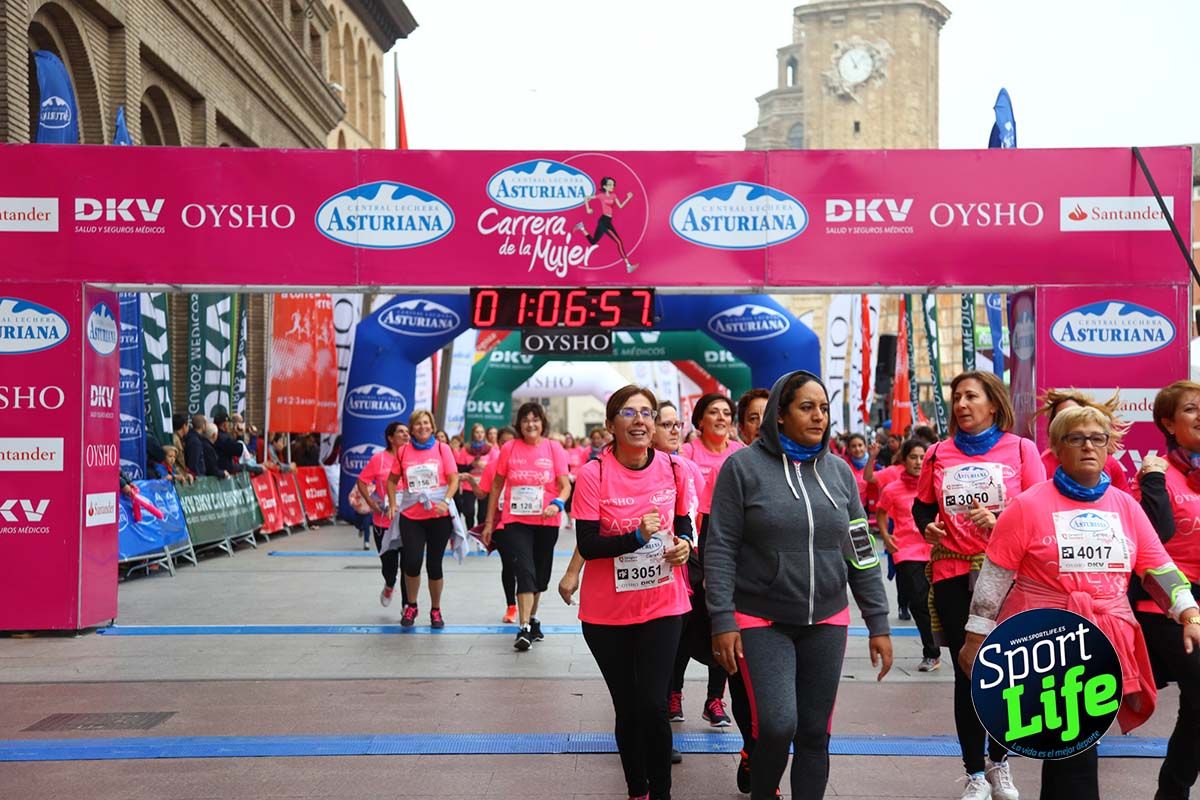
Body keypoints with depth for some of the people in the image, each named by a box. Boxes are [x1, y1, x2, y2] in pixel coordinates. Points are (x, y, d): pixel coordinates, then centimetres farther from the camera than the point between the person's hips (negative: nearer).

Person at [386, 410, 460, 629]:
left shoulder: (442, 448, 0)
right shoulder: (403, 451, 5)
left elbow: (454, 479, -1)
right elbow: (392, 480, 14)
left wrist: (446, 501, -17)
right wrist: (392, 504, 1)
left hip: (439, 516, -1)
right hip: (411, 516, 1)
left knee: (434, 565, 5)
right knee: (412, 561, -9)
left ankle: (436, 610, 24)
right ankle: (411, 606, 16)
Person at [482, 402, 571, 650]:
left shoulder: (554, 448, 0)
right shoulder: (509, 448, 1)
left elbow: (565, 485, -2)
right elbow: (497, 486, 7)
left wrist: (557, 503, -24)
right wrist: (489, 522, 6)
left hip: (546, 522, 2)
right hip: (515, 520, -1)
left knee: (540, 574, 13)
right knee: (525, 571, -14)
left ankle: (532, 618, 34)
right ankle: (525, 628, -14)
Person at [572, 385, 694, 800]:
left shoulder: (674, 469, -1)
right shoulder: (593, 474, -11)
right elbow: (587, 545, -15)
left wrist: (684, 542, -7)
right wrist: (637, 536, -28)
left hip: (663, 605, 1)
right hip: (607, 610, -1)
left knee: (652, 705, -6)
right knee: (627, 707, 10)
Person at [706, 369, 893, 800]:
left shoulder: (838, 470, 6)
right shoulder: (744, 466, -6)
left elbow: (860, 552, 9)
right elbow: (719, 549, -7)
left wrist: (878, 624, 6)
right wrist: (722, 620, -13)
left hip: (826, 622, 4)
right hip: (762, 621, -4)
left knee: (815, 732, 7)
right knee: (778, 726, -12)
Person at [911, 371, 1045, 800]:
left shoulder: (1021, 449, 1)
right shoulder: (938, 454, 6)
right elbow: (922, 506, 15)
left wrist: (1000, 522, -19)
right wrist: (927, 527, -6)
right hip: (954, 575, 1)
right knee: (967, 673, 6)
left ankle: (998, 761, 31)